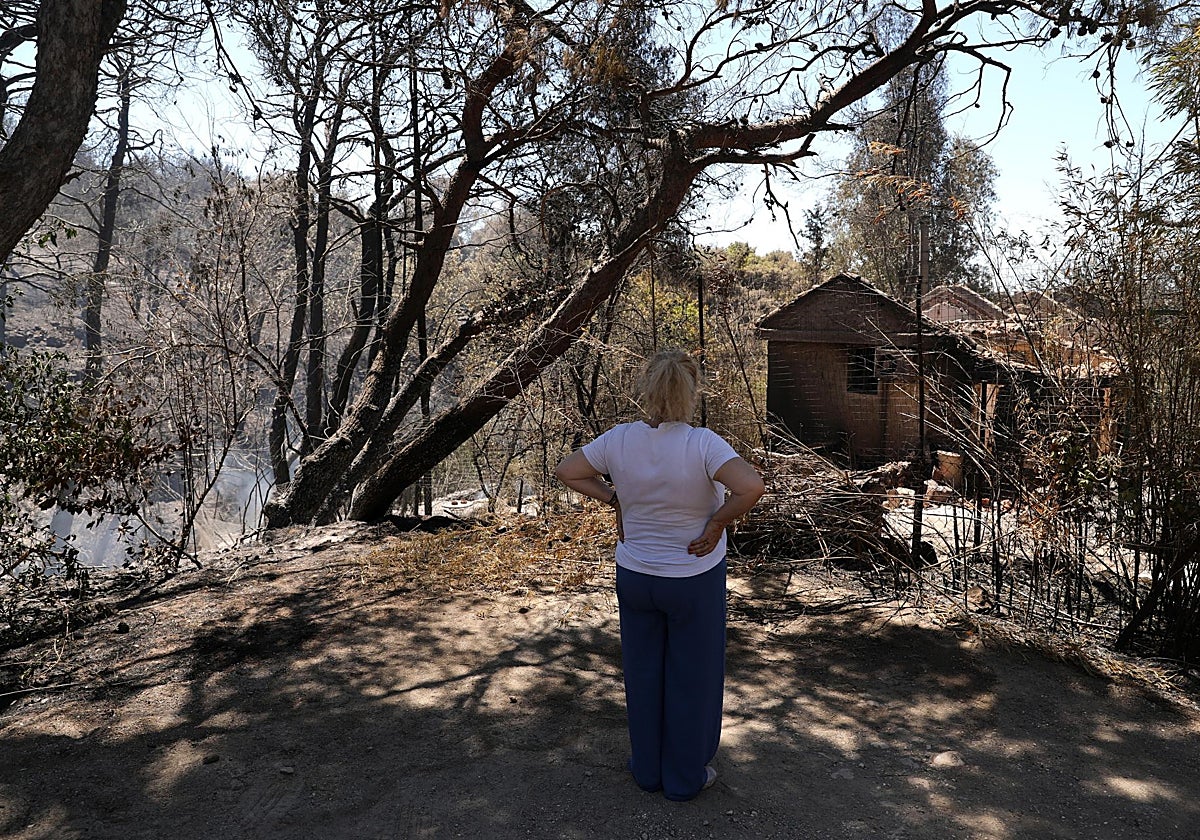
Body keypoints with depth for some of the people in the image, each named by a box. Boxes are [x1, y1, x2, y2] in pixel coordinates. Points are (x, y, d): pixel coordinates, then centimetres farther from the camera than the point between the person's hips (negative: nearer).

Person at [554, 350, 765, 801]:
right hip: (694, 581, -3)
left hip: (634, 575, 4)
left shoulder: (620, 440, -11)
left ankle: (647, 769, 36)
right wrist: (718, 522, -20)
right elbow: (751, 486, -35)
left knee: (643, 674, 20)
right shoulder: (703, 444, -23)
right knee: (691, 678, 15)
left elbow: (566, 471, -1)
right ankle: (685, 777, 31)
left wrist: (615, 500, 1)